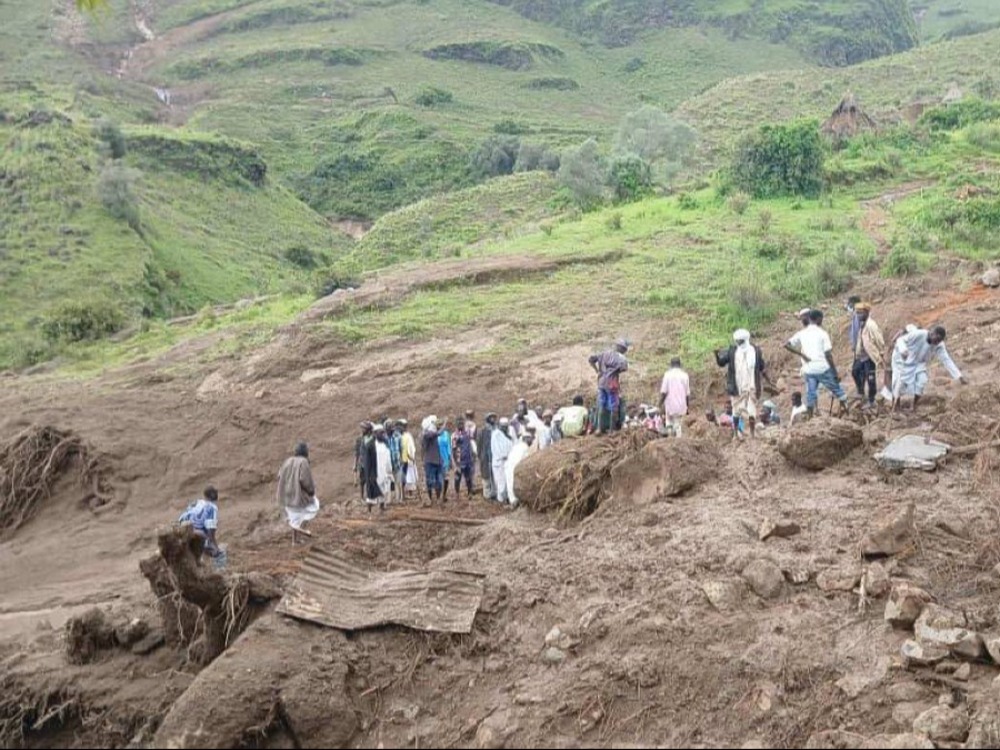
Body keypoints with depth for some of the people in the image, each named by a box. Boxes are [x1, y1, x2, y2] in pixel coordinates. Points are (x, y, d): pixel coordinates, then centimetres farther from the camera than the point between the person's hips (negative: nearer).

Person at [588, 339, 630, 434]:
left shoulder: (604, 354, 11)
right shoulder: (620, 357, -5)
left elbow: (591, 359, 8)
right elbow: (624, 367, -18)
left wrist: (597, 370, 11)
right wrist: (617, 371, 1)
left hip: (601, 382, 5)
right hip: (612, 384, -5)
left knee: (601, 406, 11)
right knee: (614, 407, 4)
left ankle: (600, 428, 12)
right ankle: (614, 429, 7)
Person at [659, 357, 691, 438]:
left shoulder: (667, 374, -5)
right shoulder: (685, 375, 1)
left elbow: (663, 392, -9)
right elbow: (687, 393, 4)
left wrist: (660, 404, 1)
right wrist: (688, 407, 14)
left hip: (670, 406, -1)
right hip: (681, 406, 1)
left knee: (669, 425, 13)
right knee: (678, 427, 5)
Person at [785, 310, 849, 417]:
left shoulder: (802, 334, 6)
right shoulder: (822, 333, -5)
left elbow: (786, 345, 1)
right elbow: (828, 355, -9)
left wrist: (801, 354, 0)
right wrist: (836, 373, -4)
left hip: (809, 370, 4)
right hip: (823, 368, -4)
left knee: (811, 396, 8)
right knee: (838, 390, 11)